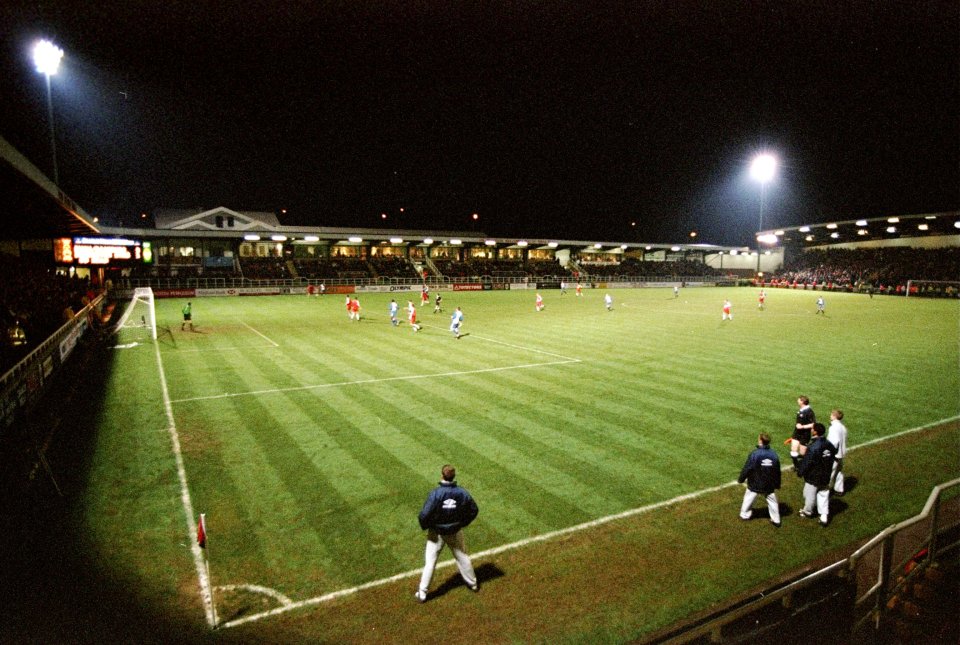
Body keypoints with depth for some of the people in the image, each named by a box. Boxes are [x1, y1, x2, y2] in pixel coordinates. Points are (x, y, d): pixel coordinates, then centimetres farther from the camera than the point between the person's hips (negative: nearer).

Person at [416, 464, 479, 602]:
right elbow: (474, 510, -4)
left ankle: (422, 593, 19)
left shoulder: (435, 493, -26)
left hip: (437, 533, -3)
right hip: (455, 532, 3)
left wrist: (425, 526, -5)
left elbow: (424, 515, -26)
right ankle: (473, 583, 38)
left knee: (430, 562, 11)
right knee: (462, 557, 22)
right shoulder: (462, 493, -15)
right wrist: (463, 523, 11)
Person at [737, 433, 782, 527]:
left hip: (754, 484, -3)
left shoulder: (755, 454, -23)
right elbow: (777, 472, 2)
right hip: (769, 485, 3)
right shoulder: (774, 455, -9)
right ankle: (776, 520, 27)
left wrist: (740, 479, -2)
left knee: (748, 498, 16)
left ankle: (744, 515, 30)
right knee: (772, 501, 19)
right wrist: (777, 484, 16)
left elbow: (746, 469, -17)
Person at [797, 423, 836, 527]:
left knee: (810, 495, 15)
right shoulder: (829, 445, -5)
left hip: (813, 477, -6)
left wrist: (800, 471, -5)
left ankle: (807, 511, 34)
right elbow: (831, 459, 8)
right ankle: (824, 516, 17)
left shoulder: (812, 447, -29)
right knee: (823, 495, 15)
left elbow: (806, 463, -21)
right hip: (825, 477, 6)